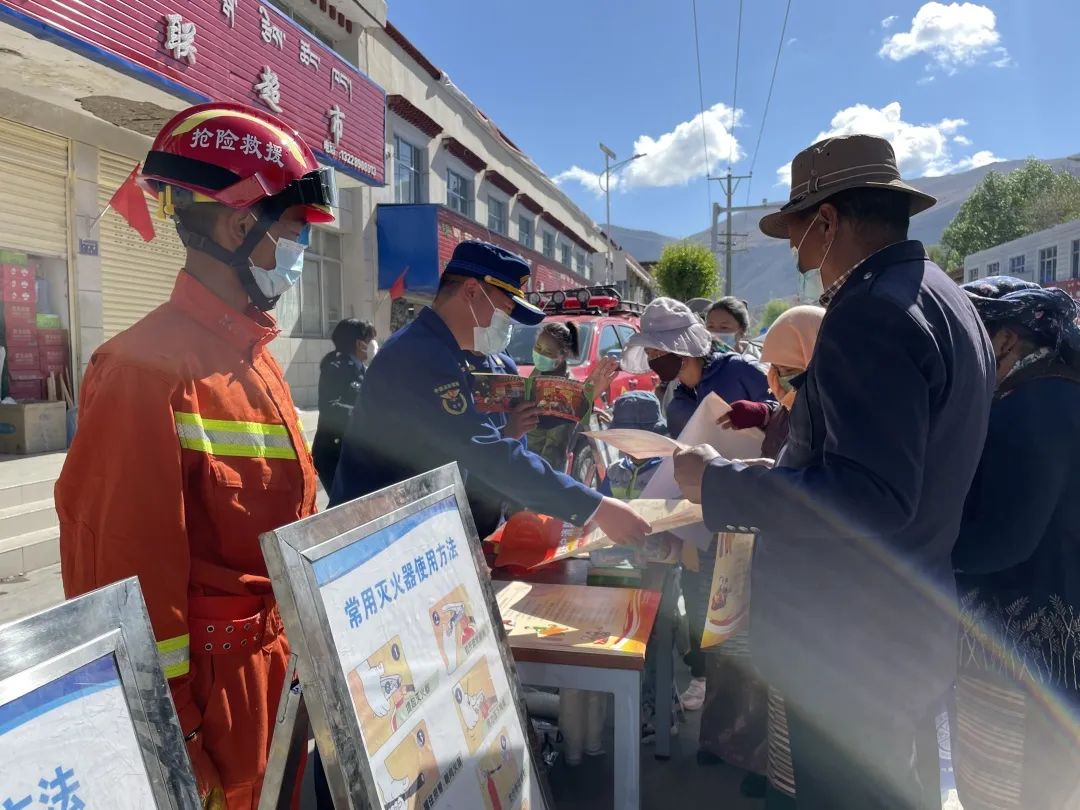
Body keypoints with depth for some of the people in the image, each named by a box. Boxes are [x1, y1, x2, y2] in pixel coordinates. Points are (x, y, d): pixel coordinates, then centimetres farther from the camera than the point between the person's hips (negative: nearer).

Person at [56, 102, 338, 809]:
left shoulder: (256, 357, 8)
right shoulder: (150, 364, -19)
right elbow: (128, 562, -19)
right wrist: (170, 741, -14)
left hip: (281, 660, 8)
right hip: (214, 676, -8)